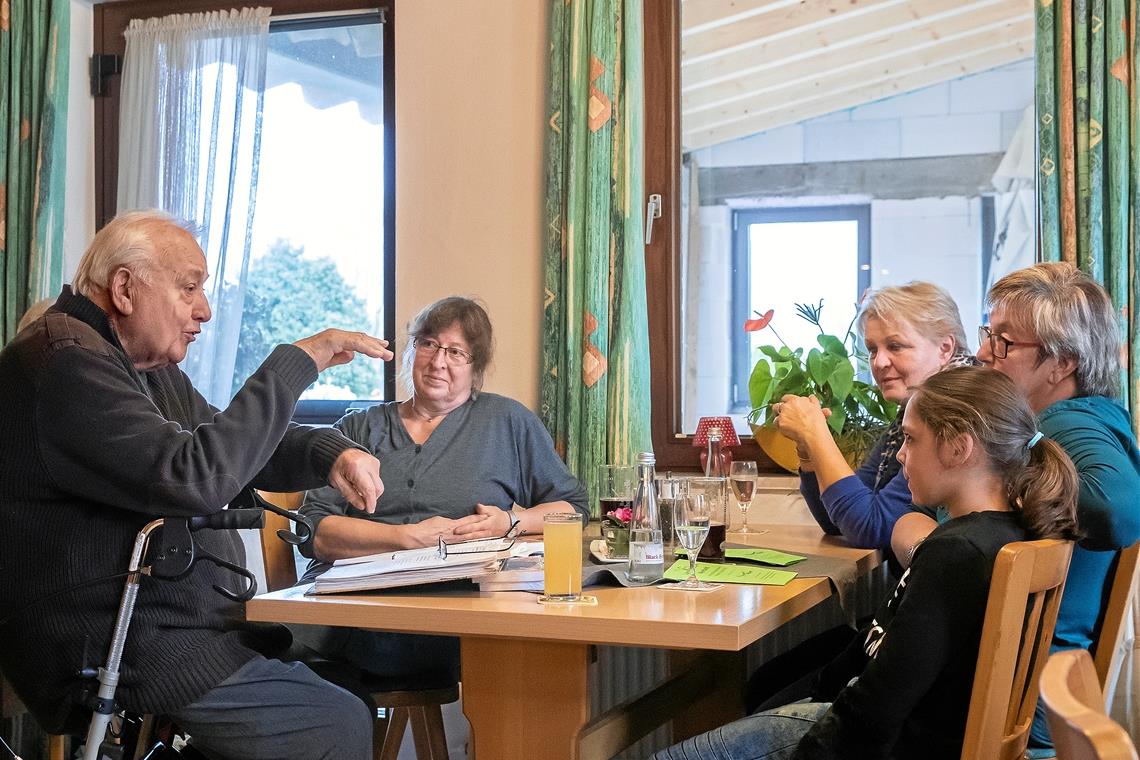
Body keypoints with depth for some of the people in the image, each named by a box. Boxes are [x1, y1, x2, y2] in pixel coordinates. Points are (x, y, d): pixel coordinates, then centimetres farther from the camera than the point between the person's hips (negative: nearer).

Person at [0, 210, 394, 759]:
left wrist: (330, 453, -1)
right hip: (114, 665, -10)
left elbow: (236, 447, 20)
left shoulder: (150, 367, 15)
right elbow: (194, 475, -28)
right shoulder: (63, 363, -18)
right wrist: (299, 360, -22)